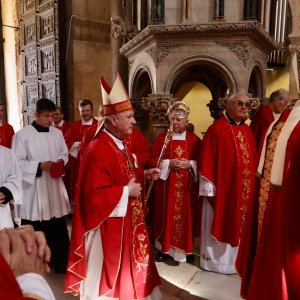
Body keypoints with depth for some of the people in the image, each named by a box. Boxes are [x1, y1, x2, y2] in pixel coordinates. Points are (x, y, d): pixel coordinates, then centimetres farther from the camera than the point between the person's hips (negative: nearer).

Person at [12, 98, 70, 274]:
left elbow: (64, 153, 14)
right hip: (33, 188, -4)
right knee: (34, 232, 8)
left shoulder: (57, 133, 4)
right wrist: (40, 166, -19)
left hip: (54, 185, 4)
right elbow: (17, 163, -9)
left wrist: (61, 163, -7)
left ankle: (61, 263, 31)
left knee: (59, 229, 12)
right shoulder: (22, 135, -10)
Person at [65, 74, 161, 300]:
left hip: (127, 221, 10)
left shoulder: (121, 145, 6)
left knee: (127, 265, 25)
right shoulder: (98, 150, -26)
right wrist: (126, 192, -22)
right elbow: (94, 194, -28)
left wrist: (144, 174, 4)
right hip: (109, 224, -10)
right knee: (111, 269, 10)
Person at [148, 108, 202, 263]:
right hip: (166, 186, 0)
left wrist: (190, 164, -16)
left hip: (187, 187, 1)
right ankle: (164, 248, 23)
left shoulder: (194, 139, 3)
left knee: (186, 215, 8)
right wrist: (168, 163, -16)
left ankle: (186, 249, 25)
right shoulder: (161, 138, 2)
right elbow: (152, 159, -2)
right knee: (166, 216, 6)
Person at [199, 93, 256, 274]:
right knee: (219, 225, 7)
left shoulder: (248, 131, 9)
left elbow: (253, 160, 14)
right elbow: (207, 162, -14)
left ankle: (232, 260, 35)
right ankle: (214, 260, 26)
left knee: (237, 226, 17)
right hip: (221, 188, -6)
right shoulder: (216, 129, -12)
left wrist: (253, 184, 10)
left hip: (243, 189, 7)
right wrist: (209, 189, -15)